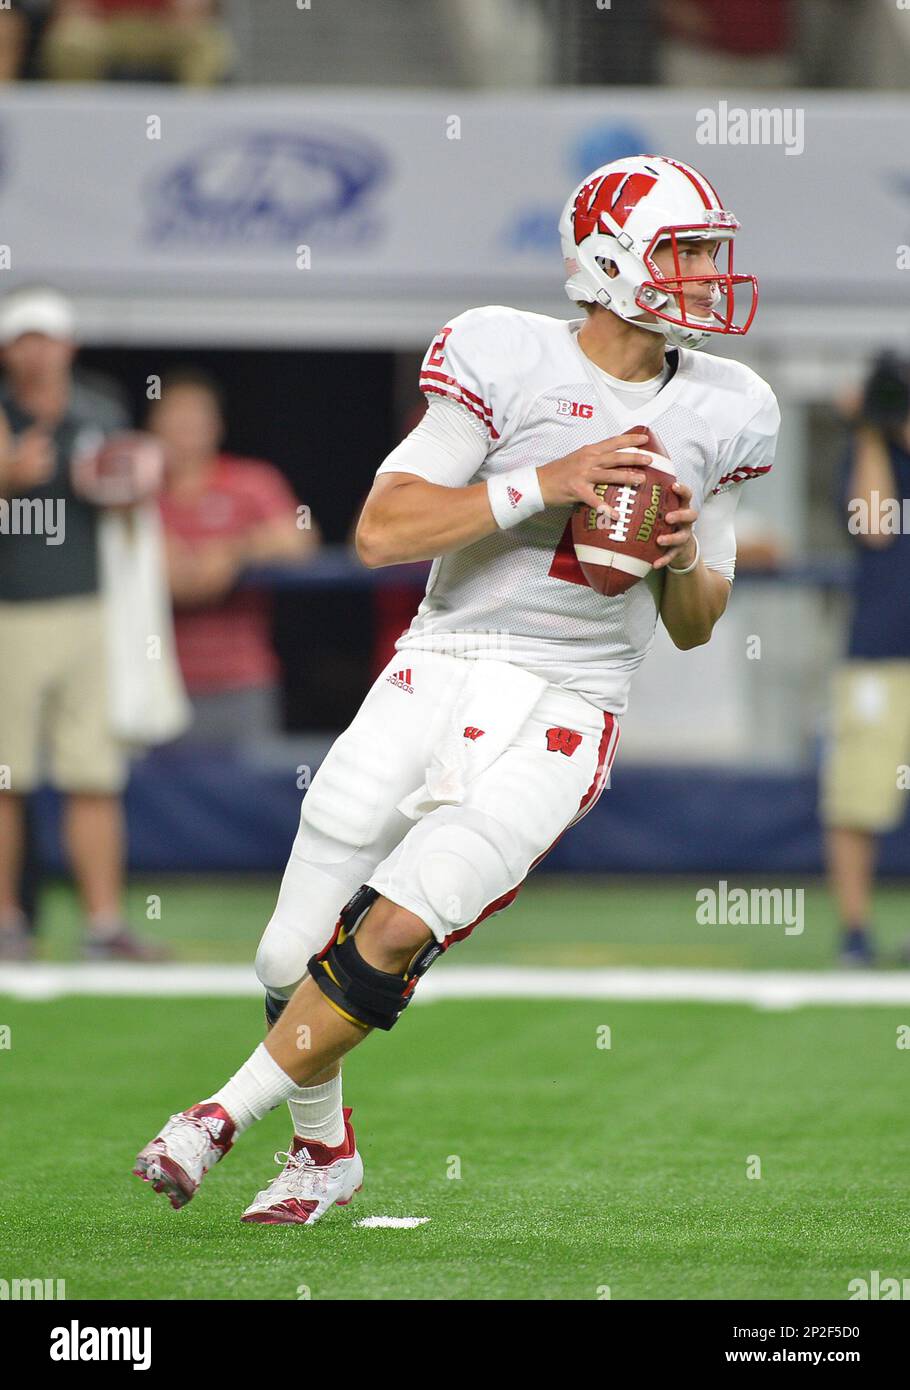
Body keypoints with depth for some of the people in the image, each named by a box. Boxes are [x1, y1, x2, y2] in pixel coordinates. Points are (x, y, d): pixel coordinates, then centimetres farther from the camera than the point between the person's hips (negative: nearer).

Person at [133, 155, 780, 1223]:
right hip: (434, 682, 0)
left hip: (563, 720, 1)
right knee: (296, 962, 3)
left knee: (393, 929, -19)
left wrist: (685, 556, -8)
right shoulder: (508, 361, -6)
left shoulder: (718, 416, 6)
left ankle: (229, 1115, 0)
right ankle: (324, 1149, 31)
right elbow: (381, 533, -13)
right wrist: (543, 484, -21)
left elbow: (693, 627, 15)